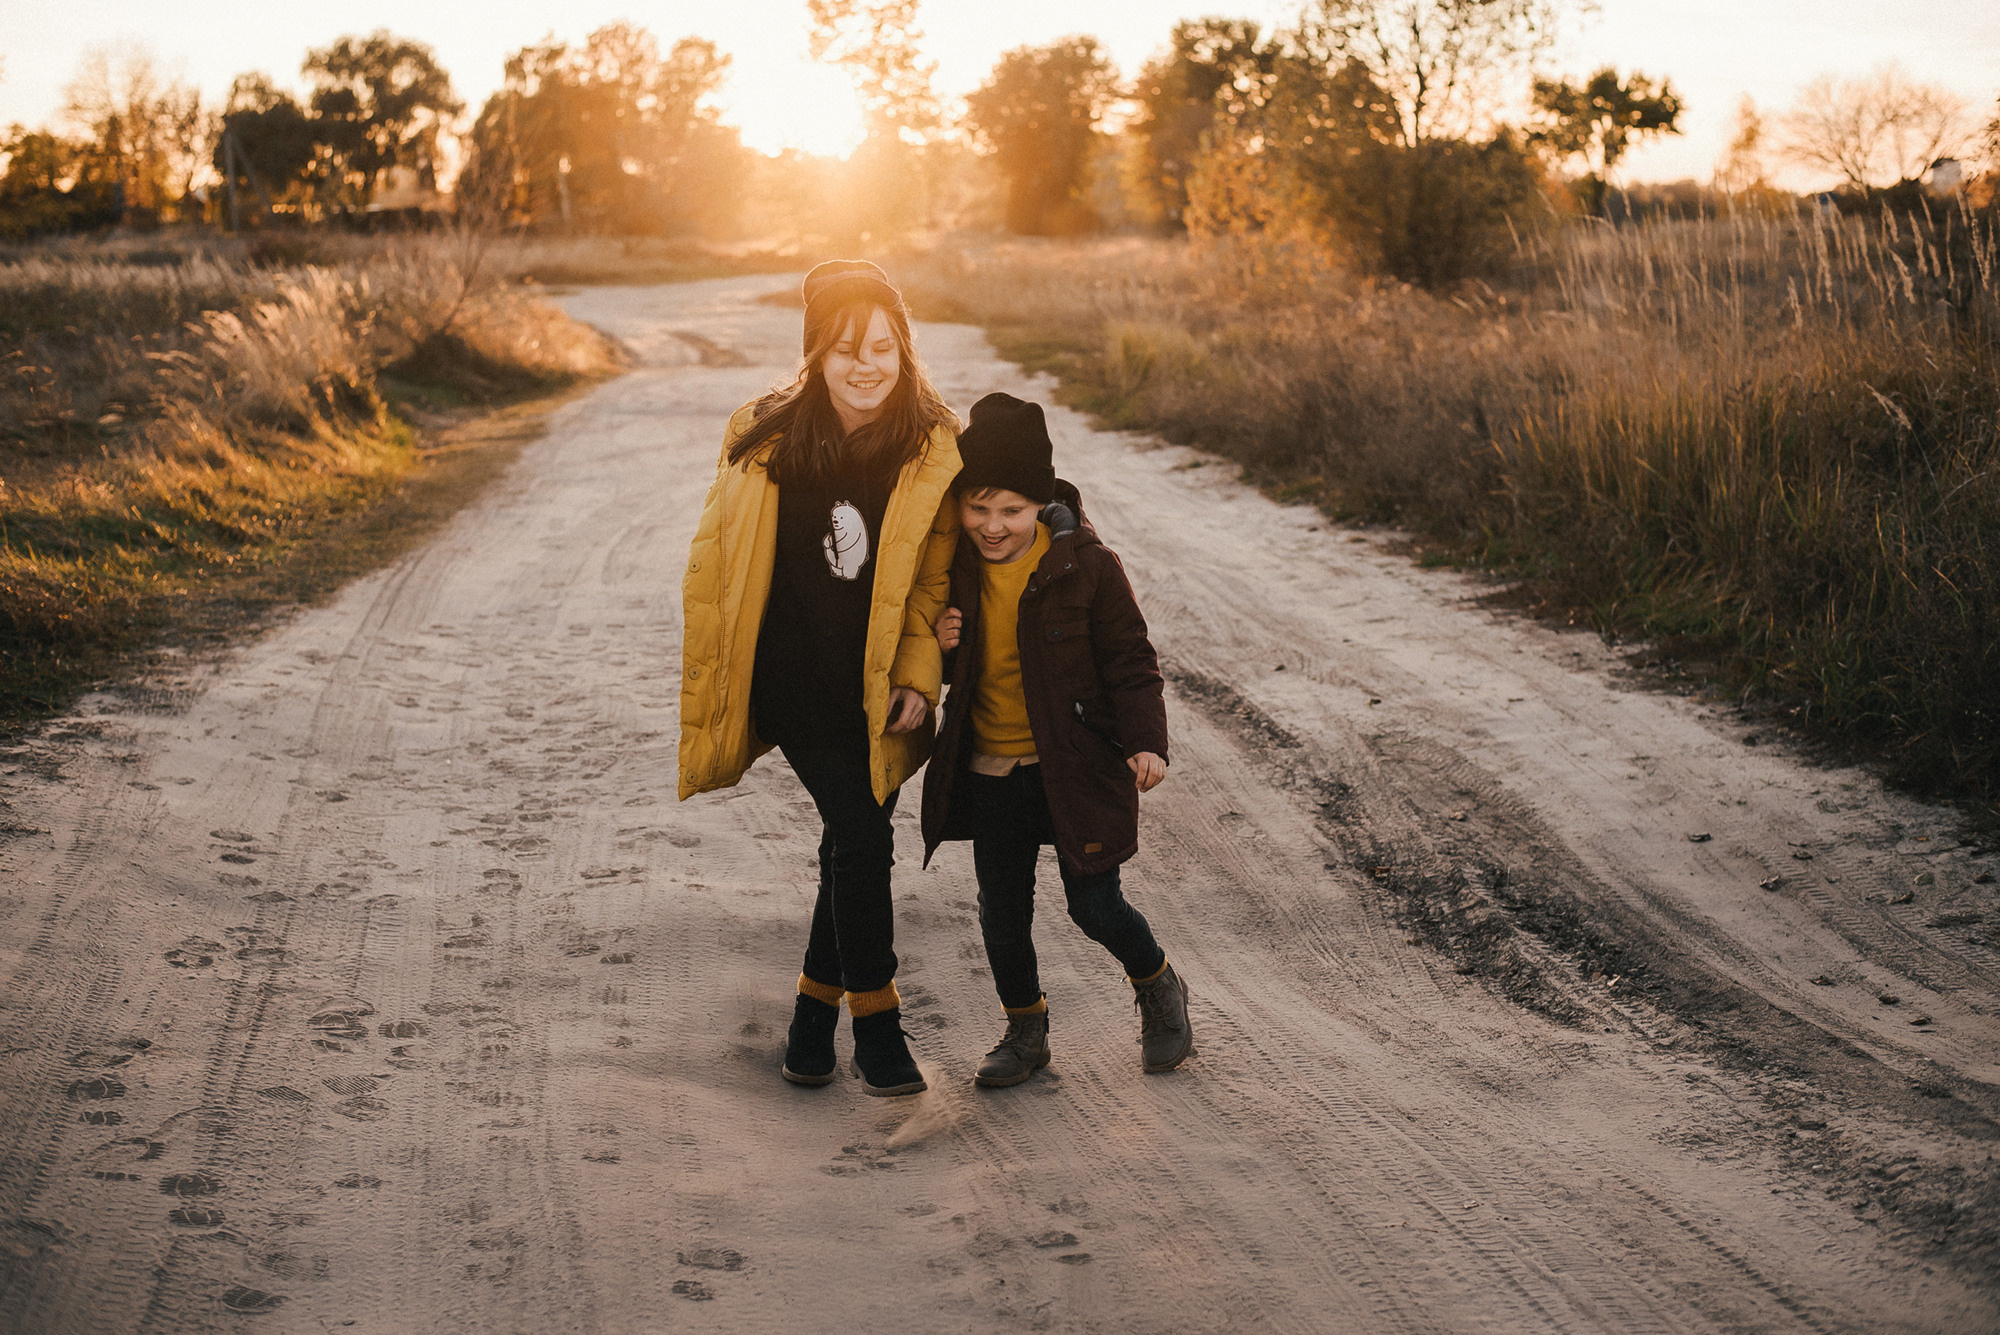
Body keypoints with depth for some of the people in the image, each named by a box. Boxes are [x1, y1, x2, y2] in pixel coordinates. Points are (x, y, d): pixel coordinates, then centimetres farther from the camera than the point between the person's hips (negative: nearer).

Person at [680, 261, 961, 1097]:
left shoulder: (933, 450, -2)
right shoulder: (765, 440, -3)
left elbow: (934, 576, 5)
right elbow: (716, 563, 5)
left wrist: (918, 676, -6)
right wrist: (709, 687, 3)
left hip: (879, 690, 2)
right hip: (794, 681, -2)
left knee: (854, 844, 11)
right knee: (861, 836, -11)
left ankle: (814, 1017, 31)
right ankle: (876, 1024, 6)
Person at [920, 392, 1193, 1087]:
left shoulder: (1087, 565, -13)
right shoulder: (957, 565, -1)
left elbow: (1130, 661, -8)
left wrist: (1146, 742, -20)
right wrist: (936, 643, -9)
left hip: (1074, 766, -4)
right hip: (990, 770, 4)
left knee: (1095, 905, 0)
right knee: (1002, 910, 8)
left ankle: (1158, 986, 30)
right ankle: (1025, 1030, 29)